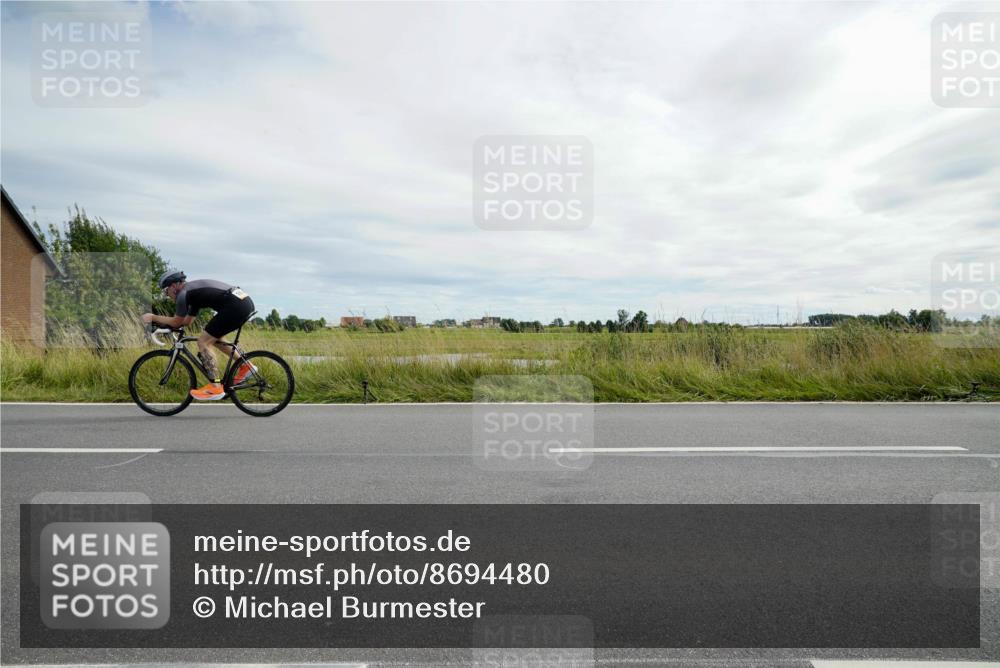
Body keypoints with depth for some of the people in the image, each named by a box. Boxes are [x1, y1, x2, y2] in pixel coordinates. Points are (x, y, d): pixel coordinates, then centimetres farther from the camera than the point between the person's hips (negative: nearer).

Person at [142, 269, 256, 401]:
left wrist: (153, 317, 22)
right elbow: (187, 321, 36)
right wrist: (160, 321, 35)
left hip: (235, 305, -10)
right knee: (214, 338, 27)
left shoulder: (184, 293, 1)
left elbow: (177, 322, 10)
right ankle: (245, 366, 21)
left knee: (203, 342, 1)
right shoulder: (193, 290, 29)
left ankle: (216, 388, 1)